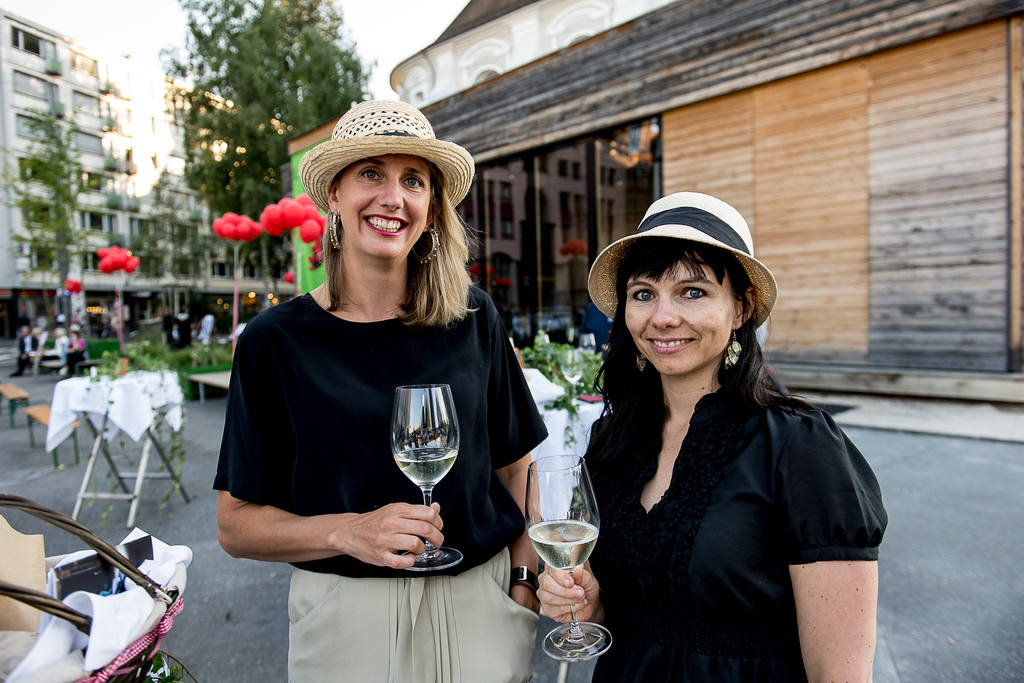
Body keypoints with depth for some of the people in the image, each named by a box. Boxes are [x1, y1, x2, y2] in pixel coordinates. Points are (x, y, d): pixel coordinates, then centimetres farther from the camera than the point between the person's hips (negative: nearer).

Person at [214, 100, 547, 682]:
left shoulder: (473, 318, -5)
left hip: (482, 603, 2)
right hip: (346, 614, -1)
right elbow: (236, 523, -5)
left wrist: (524, 576, -6)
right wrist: (350, 531, -21)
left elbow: (517, 461, 4)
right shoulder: (275, 340, -9)